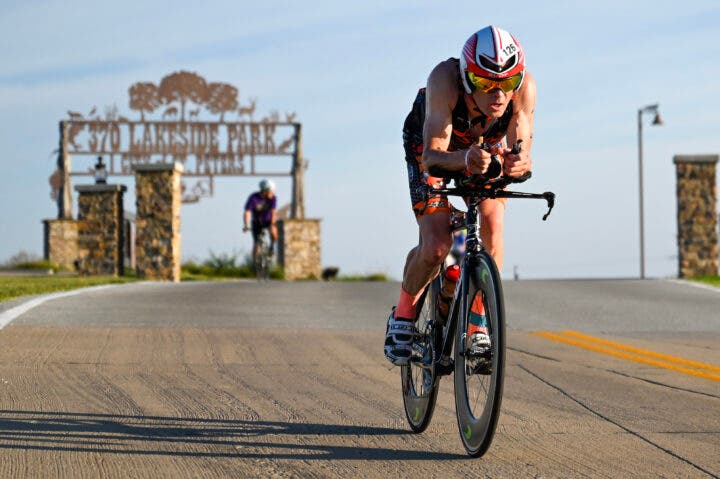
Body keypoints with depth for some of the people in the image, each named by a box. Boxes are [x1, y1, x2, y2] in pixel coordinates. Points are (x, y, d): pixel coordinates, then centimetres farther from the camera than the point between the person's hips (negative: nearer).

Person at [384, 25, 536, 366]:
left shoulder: (524, 86, -35)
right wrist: (465, 159, -66)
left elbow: (522, 151, -35)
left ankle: (478, 325, -6)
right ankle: (404, 313, 12)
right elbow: (432, 155, -45)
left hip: (487, 147, 2)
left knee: (492, 225, -23)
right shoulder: (445, 79, -41)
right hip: (431, 146, -2)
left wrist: (519, 162, -60)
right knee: (436, 246, -17)